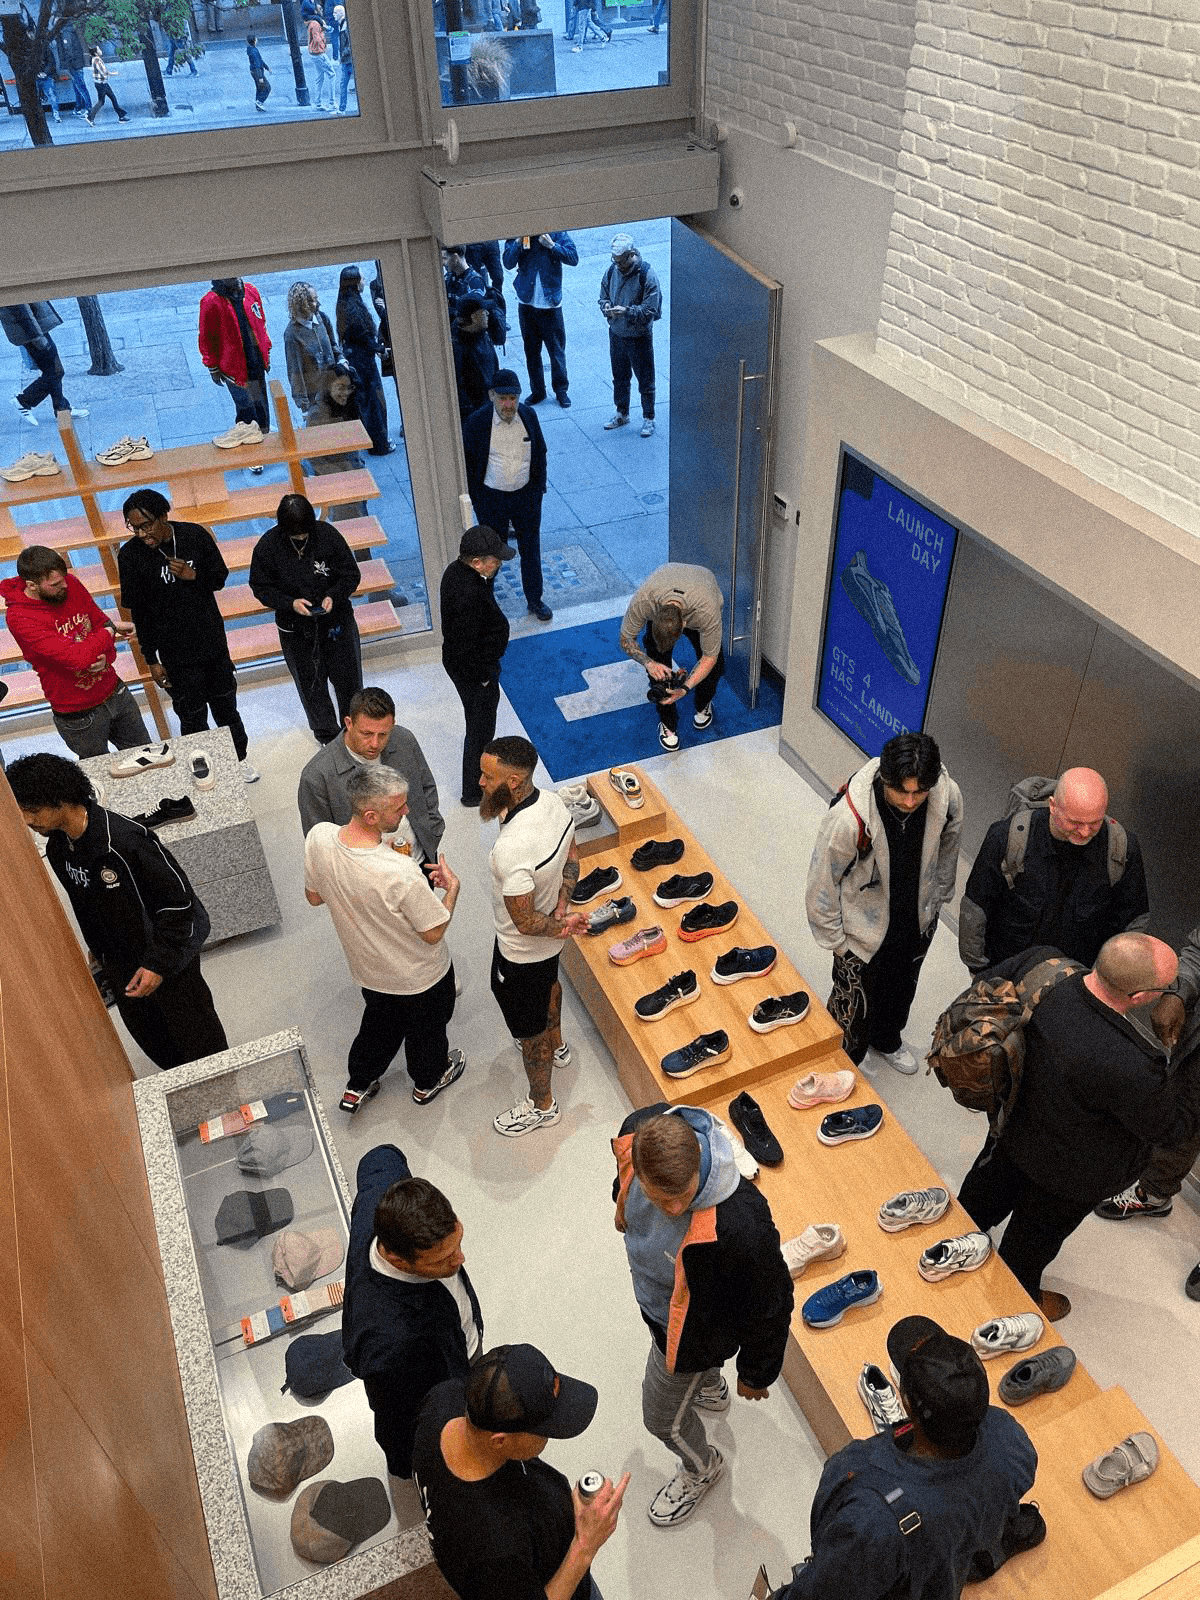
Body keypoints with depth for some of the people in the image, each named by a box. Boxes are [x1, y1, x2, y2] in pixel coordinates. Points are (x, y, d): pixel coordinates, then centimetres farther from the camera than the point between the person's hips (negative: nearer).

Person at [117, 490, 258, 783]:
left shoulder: (195, 535, -10)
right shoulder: (130, 555, -15)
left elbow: (220, 578, 2)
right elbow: (138, 613, -9)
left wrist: (193, 575, -20)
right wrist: (152, 660, -7)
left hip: (213, 641, 3)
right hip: (176, 654, -3)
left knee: (226, 706, 21)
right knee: (192, 717, 7)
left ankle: (238, 758, 42)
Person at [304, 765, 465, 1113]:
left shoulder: (318, 837, -25)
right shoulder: (402, 873, -43)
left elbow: (314, 896, -5)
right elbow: (433, 933, -26)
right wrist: (452, 886, -10)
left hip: (367, 968, 5)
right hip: (419, 977, -5)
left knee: (379, 1019, 35)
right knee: (427, 1026, 28)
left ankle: (357, 1086, 54)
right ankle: (428, 1081, 56)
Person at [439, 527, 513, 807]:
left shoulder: (456, 570, -6)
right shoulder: (468, 595, -36)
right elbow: (467, 648, -29)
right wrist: (484, 677, -18)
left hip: (459, 664, 9)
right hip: (473, 671, -9)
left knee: (480, 724, 30)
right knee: (480, 729, 10)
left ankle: (484, 766, 53)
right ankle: (474, 791, 28)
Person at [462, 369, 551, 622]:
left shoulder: (529, 415, -7)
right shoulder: (476, 422, -16)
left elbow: (540, 453, 7)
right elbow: (468, 463, -7)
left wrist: (539, 488, 5)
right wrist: (476, 499, -7)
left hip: (526, 495, 3)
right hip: (492, 499, -3)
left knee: (531, 550, 15)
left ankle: (535, 599, 32)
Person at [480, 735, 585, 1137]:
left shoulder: (511, 848, -43)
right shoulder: (552, 801, -16)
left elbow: (525, 923, -33)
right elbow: (571, 858, 0)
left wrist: (560, 925, -16)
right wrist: (563, 904, -9)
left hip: (521, 952, -8)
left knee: (529, 1030, 17)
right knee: (548, 984, 36)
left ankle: (540, 1105, 42)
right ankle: (556, 1045, 66)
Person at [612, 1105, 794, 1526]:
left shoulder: (740, 1226, -49)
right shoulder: (638, 1132, -34)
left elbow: (770, 1305, -27)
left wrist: (756, 1373, -9)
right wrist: (622, 1210, 16)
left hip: (695, 1328, -5)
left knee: (662, 1417, 22)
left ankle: (702, 1467, 57)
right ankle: (710, 1388, 73)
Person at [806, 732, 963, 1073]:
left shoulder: (948, 797, -24)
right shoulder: (849, 817, -38)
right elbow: (822, 882, -21)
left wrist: (937, 900, 12)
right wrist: (834, 940, -11)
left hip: (918, 922, 5)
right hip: (864, 930, -5)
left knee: (901, 991, 31)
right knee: (854, 1008, 16)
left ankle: (886, 1040, 63)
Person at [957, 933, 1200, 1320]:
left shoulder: (1041, 961, -30)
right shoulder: (1128, 1066, -45)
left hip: (1011, 1119, 6)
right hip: (1070, 1173, -5)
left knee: (984, 1194, 35)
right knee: (1035, 1239, 27)